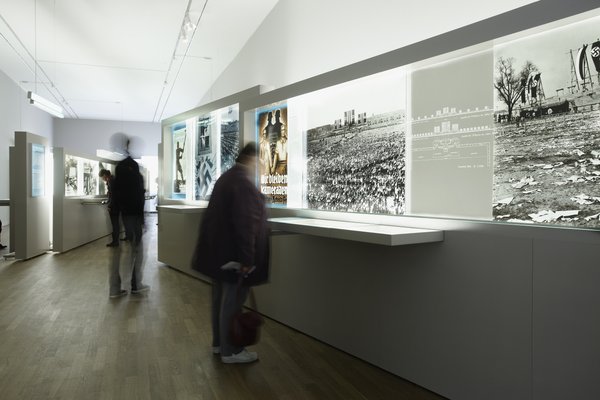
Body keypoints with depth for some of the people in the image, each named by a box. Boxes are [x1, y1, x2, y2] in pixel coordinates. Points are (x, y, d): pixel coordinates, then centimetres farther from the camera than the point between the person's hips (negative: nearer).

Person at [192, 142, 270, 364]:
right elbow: (245, 225, -25)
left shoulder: (226, 177, 12)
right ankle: (230, 351, 13)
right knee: (232, 302, 1)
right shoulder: (244, 183, -20)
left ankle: (219, 343, 31)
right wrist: (247, 260, -22)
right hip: (233, 254, -10)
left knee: (220, 298, 18)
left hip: (219, 252, 10)